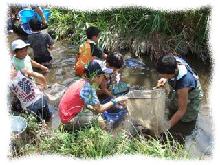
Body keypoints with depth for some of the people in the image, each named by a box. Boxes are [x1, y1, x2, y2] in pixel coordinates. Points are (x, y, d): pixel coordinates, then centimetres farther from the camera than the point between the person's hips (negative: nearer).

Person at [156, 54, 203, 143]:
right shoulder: (173, 60, -31)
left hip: (190, 99, -7)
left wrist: (169, 124, -26)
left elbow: (182, 110, -31)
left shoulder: (182, 84, -46)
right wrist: (164, 79, -16)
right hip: (177, 93, 8)